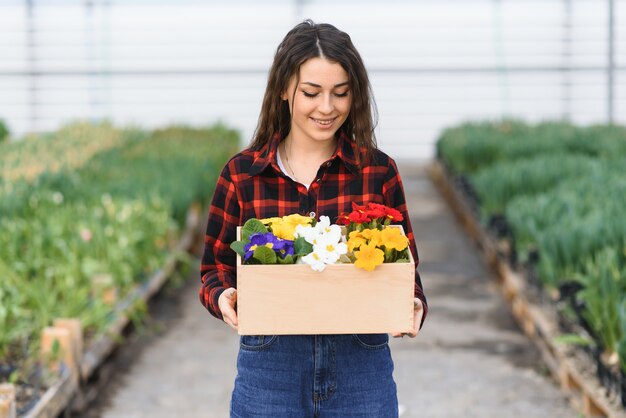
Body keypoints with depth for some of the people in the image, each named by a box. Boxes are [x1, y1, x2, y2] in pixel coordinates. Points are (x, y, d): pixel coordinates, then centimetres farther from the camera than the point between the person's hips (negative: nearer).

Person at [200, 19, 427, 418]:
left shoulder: (379, 171, 0)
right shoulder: (241, 173, 0)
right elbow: (217, 267, 6)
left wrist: (413, 307, -16)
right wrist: (223, 298, -16)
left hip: (362, 369, 1)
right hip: (269, 368, 0)